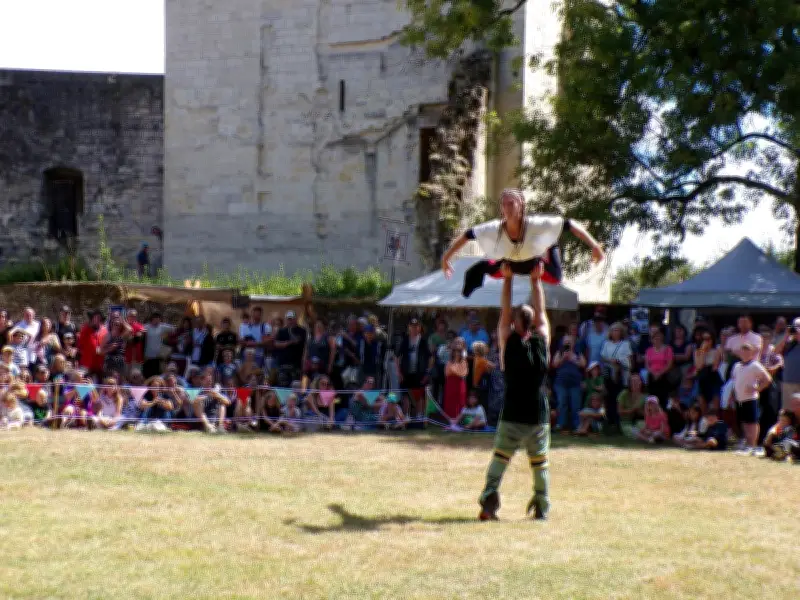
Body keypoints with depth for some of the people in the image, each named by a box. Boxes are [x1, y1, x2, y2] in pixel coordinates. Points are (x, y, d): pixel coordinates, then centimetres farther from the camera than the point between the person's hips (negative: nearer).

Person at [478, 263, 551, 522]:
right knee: (540, 464, 13)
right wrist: (536, 280, 10)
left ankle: (489, 501, -12)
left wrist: (507, 279, 3)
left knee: (499, 460, 3)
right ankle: (542, 508, 15)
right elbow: (540, 311, 7)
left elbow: (504, 312, 1)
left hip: (512, 417, -2)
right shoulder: (542, 342, -3)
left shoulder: (509, 342, -7)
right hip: (539, 416, 2)